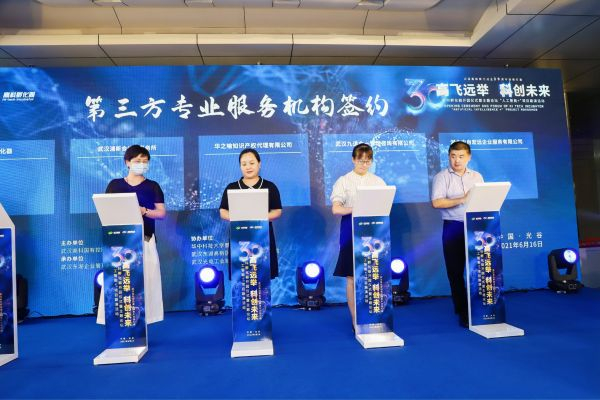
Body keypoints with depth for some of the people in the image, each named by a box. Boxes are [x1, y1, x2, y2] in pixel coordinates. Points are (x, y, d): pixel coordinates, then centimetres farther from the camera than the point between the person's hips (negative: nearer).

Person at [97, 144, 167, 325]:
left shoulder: (153, 186, 7)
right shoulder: (114, 185, 9)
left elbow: (162, 213, 3)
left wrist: (144, 211, -14)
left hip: (145, 240, 0)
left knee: (145, 279, -3)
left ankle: (144, 318, 7)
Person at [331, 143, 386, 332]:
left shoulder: (378, 181, 12)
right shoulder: (343, 181, 3)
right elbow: (336, 209, -6)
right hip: (351, 229, -2)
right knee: (352, 276, 1)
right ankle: (356, 320, 11)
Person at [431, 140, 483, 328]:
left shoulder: (477, 176, 14)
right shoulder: (441, 177, 1)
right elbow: (436, 202, -11)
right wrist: (461, 199, -14)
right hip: (453, 227, -3)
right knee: (455, 271, 2)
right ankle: (462, 313, 13)